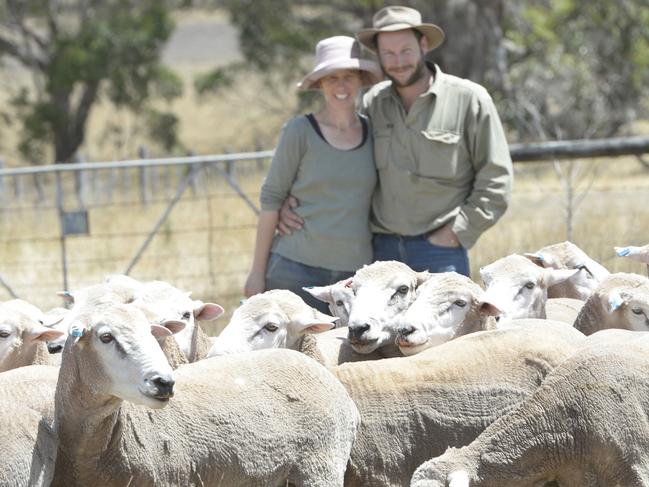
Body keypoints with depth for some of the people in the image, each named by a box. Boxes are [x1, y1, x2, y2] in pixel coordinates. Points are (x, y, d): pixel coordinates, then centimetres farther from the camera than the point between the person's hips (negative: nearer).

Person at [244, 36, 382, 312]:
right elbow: (271, 199, -1)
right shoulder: (301, 132, -2)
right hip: (297, 268, -3)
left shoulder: (373, 132, 9)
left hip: (355, 270, 3)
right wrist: (258, 271, -3)